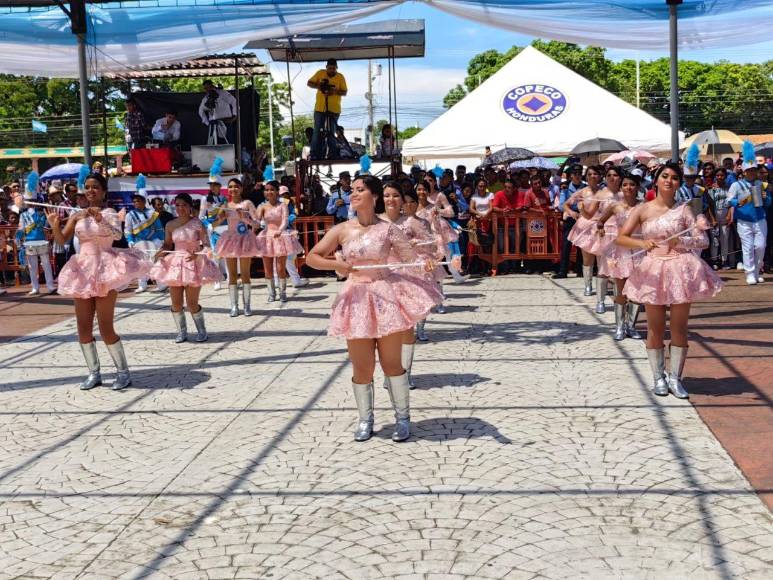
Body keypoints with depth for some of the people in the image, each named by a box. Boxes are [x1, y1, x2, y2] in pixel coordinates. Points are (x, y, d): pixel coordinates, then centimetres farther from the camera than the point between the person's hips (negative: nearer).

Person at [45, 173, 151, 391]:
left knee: (105, 328, -6)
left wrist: (100, 219, -38)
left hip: (104, 269, -5)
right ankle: (94, 373, 17)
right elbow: (62, 240, 2)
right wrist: (54, 226, -18)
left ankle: (124, 372, 6)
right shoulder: (77, 216, 8)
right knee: (83, 328, 6)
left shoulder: (110, 213, -5)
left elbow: (117, 235, -23)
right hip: (82, 270, 5)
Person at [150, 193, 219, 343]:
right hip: (174, 263, 4)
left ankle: (202, 331, 18)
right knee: (176, 303, 4)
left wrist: (197, 254, -25)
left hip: (193, 263, -3)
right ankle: (181, 332, 21)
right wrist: (161, 252, -9)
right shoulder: (170, 225, 2)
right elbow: (167, 245, 11)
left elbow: (206, 244, -8)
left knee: (192, 303, -2)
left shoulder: (197, 224, -8)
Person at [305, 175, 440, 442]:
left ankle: (403, 418, 19)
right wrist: (336, 264, -13)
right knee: (362, 367, 6)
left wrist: (425, 263, -25)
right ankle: (365, 420, 22)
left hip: (386, 295, -2)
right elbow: (312, 257, 4)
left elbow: (412, 258, -3)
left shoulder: (388, 229, -3)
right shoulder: (341, 230, 2)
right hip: (356, 299, 2)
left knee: (392, 363, 5)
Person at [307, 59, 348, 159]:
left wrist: (335, 91, -19)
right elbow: (309, 83, 6)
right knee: (317, 132, -1)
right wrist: (317, 86, -14)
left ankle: (331, 155, 7)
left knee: (331, 133, 4)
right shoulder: (320, 73, 2)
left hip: (334, 109, 0)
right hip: (320, 108, 0)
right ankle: (314, 155, 0)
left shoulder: (340, 77, 1)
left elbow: (344, 92, 0)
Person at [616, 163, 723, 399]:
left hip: (681, 270, 0)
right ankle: (658, 376, 20)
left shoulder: (684, 209, 1)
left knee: (679, 327, 5)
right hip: (653, 270, 0)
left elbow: (703, 240, -4)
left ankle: (675, 377, 16)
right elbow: (620, 238, -5)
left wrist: (680, 241, -22)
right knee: (655, 328, 7)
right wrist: (641, 242, -24)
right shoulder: (643, 209, 0)